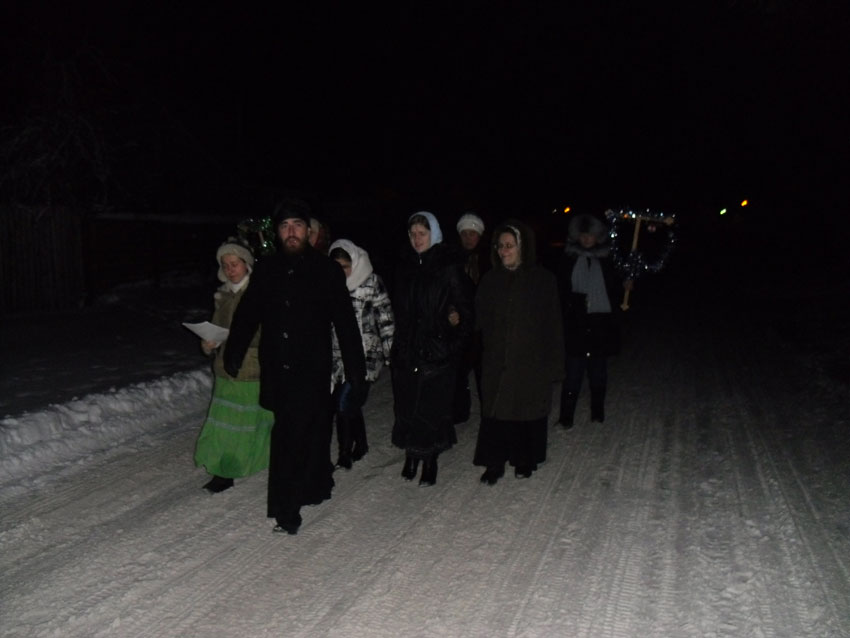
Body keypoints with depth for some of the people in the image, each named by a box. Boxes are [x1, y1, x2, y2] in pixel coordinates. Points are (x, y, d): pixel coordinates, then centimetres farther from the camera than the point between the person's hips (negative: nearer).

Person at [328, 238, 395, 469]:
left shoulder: (371, 282, -6)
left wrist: (390, 349, -2)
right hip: (340, 354, 4)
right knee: (351, 403, 11)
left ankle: (345, 453, 4)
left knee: (344, 402, -12)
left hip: (365, 353, -4)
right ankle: (360, 444, 32)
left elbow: (385, 318, -2)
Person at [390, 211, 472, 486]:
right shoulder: (405, 267, 10)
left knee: (432, 408, 0)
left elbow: (465, 310, -4)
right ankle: (411, 456, 23)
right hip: (406, 350, 4)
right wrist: (397, 343, 11)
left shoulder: (448, 267, -5)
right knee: (407, 406, 8)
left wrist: (453, 343, -7)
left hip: (437, 352, -4)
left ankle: (430, 460, 14)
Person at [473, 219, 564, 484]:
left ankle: (525, 461, 26)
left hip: (531, 361, -2)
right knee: (495, 413, 1)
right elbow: (480, 320, 7)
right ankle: (494, 464, 12)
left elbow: (552, 324, -4)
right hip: (497, 361, 2)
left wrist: (553, 364, -6)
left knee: (529, 412, 8)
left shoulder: (542, 279, -3)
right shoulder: (491, 280, 6)